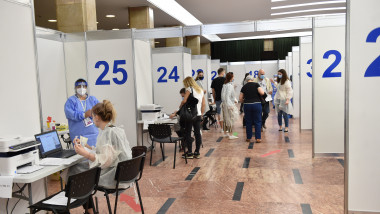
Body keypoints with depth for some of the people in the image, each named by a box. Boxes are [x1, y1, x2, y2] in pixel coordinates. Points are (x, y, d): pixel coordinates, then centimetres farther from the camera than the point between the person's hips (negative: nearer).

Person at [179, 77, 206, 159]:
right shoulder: (200, 90, 15)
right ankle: (197, 153, 13)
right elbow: (204, 104, 15)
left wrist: (180, 107, 3)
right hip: (198, 115, 7)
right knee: (197, 133, 8)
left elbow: (184, 101, -15)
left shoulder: (189, 89, -5)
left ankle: (189, 153, 3)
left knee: (188, 134, 1)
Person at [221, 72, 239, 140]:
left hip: (224, 104, 9)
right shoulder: (230, 86, -18)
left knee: (225, 119, 16)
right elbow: (227, 96, -23)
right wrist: (230, 105, -23)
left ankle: (225, 133, 26)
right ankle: (230, 135, 0)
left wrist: (234, 100, 17)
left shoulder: (224, 85, 8)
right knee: (231, 119, -3)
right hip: (228, 104, -9)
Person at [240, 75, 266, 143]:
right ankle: (258, 138, 2)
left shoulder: (244, 87, 6)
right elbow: (262, 93, -13)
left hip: (247, 105, 2)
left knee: (248, 122, 11)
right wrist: (264, 94, 9)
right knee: (257, 122, 4)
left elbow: (240, 98, 6)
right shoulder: (256, 84, -1)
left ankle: (248, 137, 17)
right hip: (257, 104, -2)